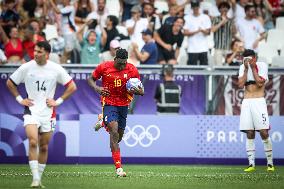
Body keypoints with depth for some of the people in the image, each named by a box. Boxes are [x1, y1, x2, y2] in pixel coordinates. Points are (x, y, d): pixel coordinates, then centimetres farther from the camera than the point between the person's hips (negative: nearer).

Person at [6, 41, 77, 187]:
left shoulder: (56, 69, -3)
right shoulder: (26, 68, -4)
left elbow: (72, 87, 6)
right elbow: (10, 83, 11)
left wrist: (58, 101, -2)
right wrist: (20, 99, 2)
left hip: (48, 113, 2)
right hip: (31, 111, -2)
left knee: (44, 147, 7)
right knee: (33, 142, -20)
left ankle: (39, 178, 21)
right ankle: (35, 178, -20)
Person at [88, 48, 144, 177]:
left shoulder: (132, 70, -6)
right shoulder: (104, 67, -9)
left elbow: (140, 91, 2)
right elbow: (91, 79, 6)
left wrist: (138, 91, -23)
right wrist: (97, 88, -15)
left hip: (124, 105, 4)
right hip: (109, 103, -4)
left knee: (119, 136, 12)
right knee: (114, 133, -21)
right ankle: (118, 168, -24)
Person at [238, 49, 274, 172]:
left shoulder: (262, 65, 0)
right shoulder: (243, 67, 11)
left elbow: (260, 83, -12)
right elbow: (240, 84, -2)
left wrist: (253, 68, -9)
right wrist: (246, 69, -5)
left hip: (258, 101, -4)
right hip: (246, 103, 4)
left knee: (264, 132, -10)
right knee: (249, 134, 0)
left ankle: (270, 163, -2)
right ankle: (251, 164, 1)